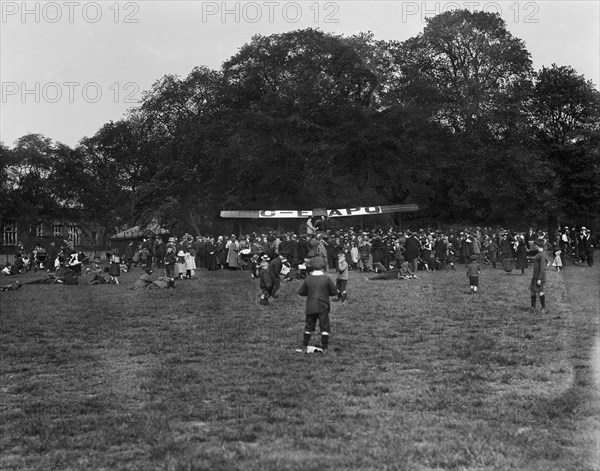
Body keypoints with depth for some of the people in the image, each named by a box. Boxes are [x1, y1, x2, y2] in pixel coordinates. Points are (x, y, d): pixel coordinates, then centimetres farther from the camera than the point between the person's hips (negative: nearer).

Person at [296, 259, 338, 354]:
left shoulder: (308, 279, -1)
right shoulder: (326, 279, -7)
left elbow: (301, 292, 3)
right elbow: (334, 291, -2)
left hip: (310, 307, 2)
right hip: (323, 307, -2)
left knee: (308, 327, 13)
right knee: (324, 328, 6)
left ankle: (304, 348, 15)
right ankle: (324, 349, 6)